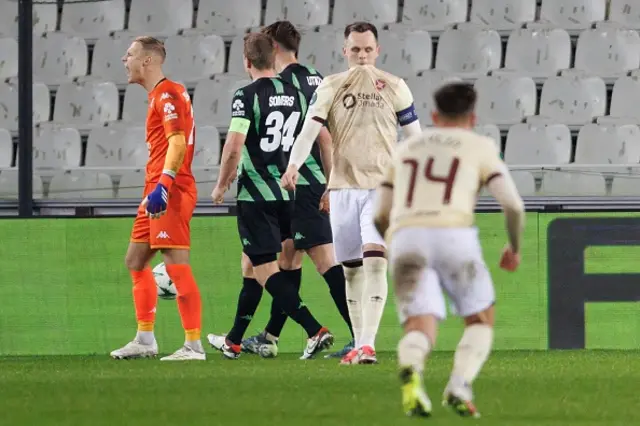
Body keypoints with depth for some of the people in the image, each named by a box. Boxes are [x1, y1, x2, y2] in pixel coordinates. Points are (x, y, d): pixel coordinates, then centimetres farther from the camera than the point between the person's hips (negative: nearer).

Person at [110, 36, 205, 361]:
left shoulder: (167, 94, -11)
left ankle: (194, 345, -12)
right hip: (157, 194, 11)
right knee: (135, 261, 15)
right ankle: (145, 340, 20)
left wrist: (163, 185, -30)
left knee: (177, 265, -12)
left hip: (170, 193, -11)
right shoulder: (159, 96, 20)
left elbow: (178, 141, -22)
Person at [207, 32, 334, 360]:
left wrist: (221, 186, -3)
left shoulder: (247, 95, -11)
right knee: (251, 265, 19)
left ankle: (315, 331, -19)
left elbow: (234, 146, -18)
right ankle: (233, 341, 27)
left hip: (256, 193, -7)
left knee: (266, 269, -4)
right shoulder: (295, 93, 7)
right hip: (287, 192, 7)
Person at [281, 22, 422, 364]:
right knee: (351, 269, 7)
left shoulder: (394, 88, 4)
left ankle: (368, 344, -25)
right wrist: (294, 165, -26)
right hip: (343, 187, 2)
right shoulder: (330, 88, 4)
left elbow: (414, 138, 10)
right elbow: (309, 130, -8)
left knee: (375, 261, -19)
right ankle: (358, 344, 19)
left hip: (382, 186, -2)